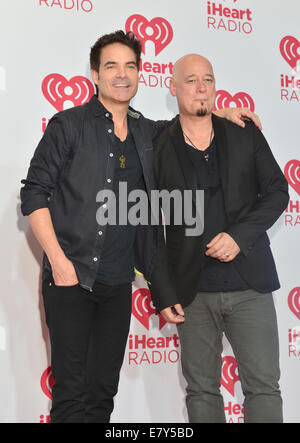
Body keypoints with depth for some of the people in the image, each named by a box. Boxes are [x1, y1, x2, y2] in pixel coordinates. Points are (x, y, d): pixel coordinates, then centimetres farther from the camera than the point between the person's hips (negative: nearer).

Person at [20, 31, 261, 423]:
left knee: (104, 389, 12)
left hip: (119, 282, 5)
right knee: (72, 393, -2)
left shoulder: (147, 133, 11)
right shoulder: (69, 125, -3)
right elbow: (34, 193, -5)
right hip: (72, 278, -4)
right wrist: (58, 260, -13)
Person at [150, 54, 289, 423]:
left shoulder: (246, 135, 5)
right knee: (201, 391, 10)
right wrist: (163, 295, -2)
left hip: (249, 285, 1)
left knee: (264, 386, 4)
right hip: (192, 293, 0)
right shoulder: (159, 149, 1)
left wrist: (239, 236, -10)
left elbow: (277, 192, 6)